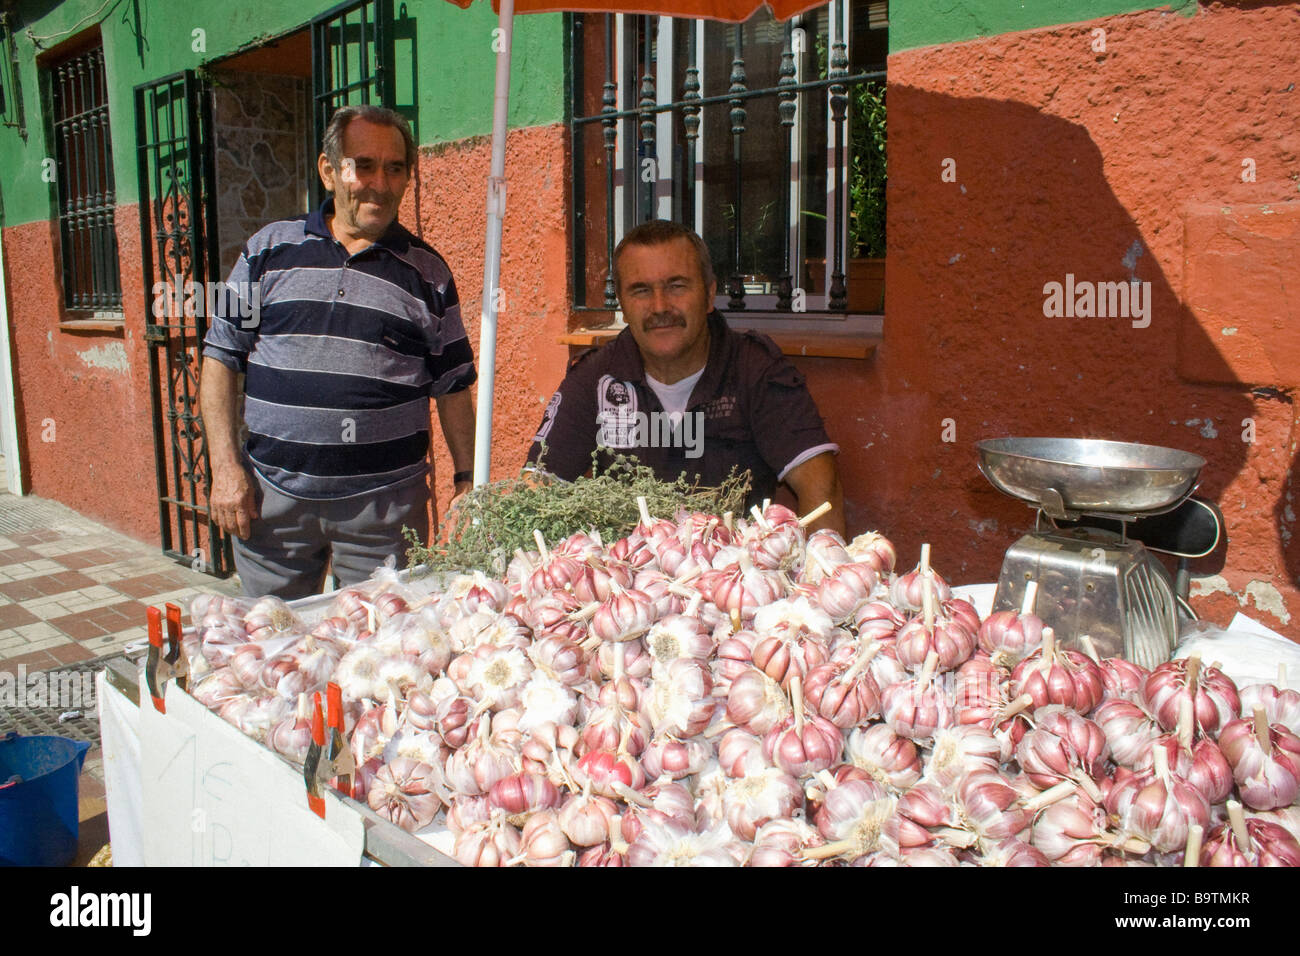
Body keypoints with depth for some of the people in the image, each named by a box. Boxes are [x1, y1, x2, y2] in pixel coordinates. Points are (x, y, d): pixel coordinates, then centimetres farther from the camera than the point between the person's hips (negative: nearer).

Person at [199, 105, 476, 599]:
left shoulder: (427, 272, 5)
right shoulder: (269, 251, 6)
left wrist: (467, 481, 4)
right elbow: (221, 358, 7)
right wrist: (226, 466, -2)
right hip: (272, 494, 1)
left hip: (386, 502, -1)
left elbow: (453, 385, 9)